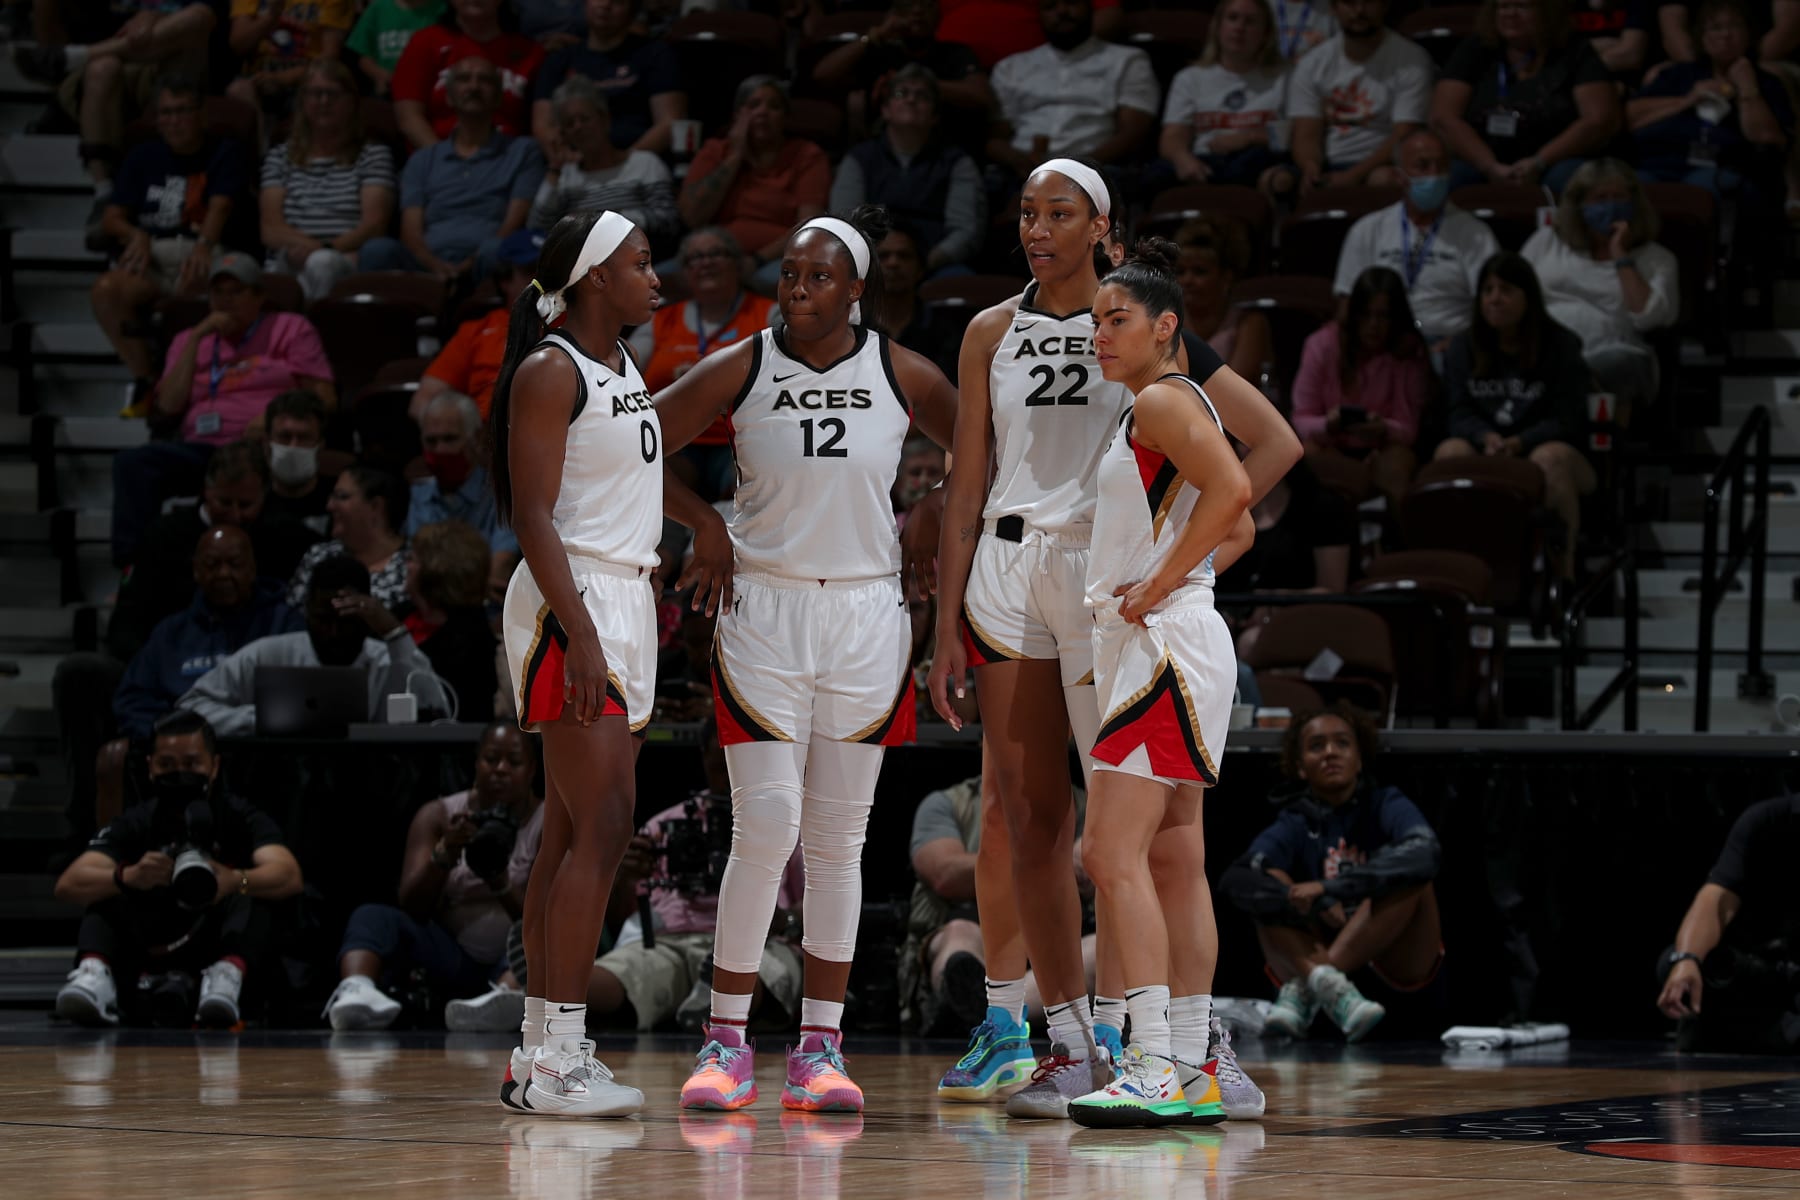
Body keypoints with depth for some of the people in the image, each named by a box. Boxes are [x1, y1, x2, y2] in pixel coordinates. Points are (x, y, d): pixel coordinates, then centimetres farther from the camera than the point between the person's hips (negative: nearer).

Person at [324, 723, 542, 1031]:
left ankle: (510, 996, -70)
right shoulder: (437, 816, 5)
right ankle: (355, 992, -61)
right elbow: (410, 907, -5)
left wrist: (501, 882, -26)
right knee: (373, 916, -26)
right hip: (451, 956, 1)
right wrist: (445, 853, -22)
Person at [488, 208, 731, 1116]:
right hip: (570, 605, -9)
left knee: (572, 834, 8)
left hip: (626, 601, 9)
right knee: (602, 827, -15)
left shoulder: (623, 369, 16)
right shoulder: (548, 373, -11)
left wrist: (707, 521, 34)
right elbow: (534, 515, -17)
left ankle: (539, 1053, 11)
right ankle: (558, 1059, -17)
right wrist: (580, 635, -24)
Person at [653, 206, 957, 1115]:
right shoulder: (740, 371, -3)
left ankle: (820, 1047, 9)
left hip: (867, 615, 1)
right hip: (764, 610, -1)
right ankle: (726, 1043, -2)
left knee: (838, 839, 4)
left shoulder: (902, 376, 0)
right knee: (766, 826, -10)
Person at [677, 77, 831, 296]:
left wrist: (757, 260, -16)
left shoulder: (807, 156, 11)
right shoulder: (715, 152, 19)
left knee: (772, 279, -41)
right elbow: (693, 217, 3)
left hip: (775, 260, -3)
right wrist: (735, 156, 4)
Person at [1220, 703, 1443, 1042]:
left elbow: (1424, 856, -24)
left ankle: (1302, 989, -35)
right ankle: (1327, 984, -44)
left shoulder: (1386, 806, 0)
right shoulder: (1295, 825, 3)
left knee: (1412, 877, -24)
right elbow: (1235, 880, -16)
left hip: (1398, 960, -1)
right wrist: (1314, 906, -33)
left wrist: (1329, 889, -31)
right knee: (1269, 884, -15)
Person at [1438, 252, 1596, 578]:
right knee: (1451, 452, -30)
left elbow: (1567, 420, -6)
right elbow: (1460, 413, 3)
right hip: (1485, 450, 3)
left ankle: (1564, 571, -32)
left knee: (1549, 459, -38)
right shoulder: (1463, 348, 12)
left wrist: (1519, 443, -23)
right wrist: (1487, 438, -20)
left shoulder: (1561, 346, 1)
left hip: (1546, 445, -3)